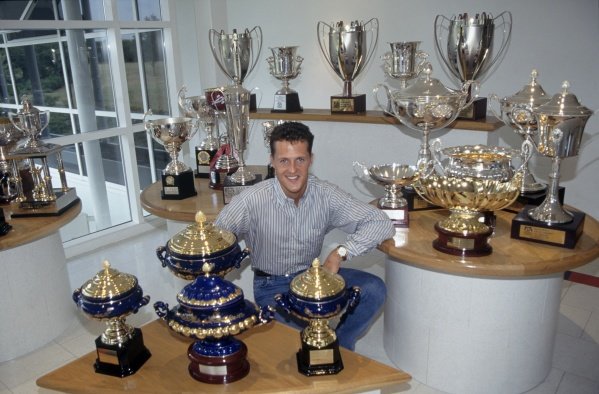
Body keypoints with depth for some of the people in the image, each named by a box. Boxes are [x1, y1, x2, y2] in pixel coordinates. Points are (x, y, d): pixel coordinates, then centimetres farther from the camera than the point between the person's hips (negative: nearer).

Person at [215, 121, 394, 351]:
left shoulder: (326, 195, -16)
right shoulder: (251, 201, -23)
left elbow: (382, 224, -16)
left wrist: (340, 252, -27)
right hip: (271, 285, -3)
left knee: (374, 290, -17)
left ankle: (338, 348, 7)